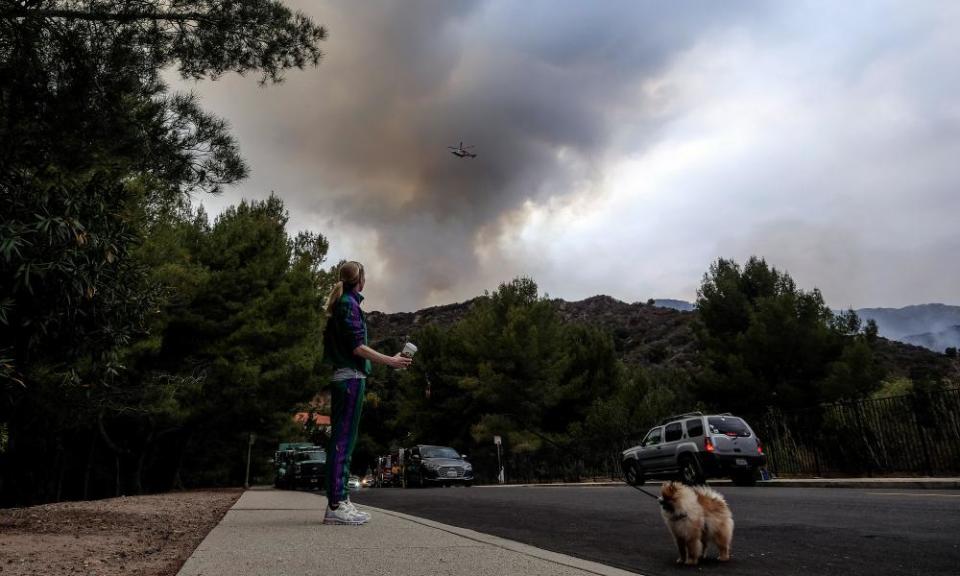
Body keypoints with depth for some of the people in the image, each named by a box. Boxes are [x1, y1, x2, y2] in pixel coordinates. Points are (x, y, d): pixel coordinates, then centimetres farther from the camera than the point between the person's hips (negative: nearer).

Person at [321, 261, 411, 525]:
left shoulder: (340, 303, 19)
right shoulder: (350, 303, -9)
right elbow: (357, 347, -16)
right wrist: (390, 361, -10)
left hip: (343, 376, 9)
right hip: (352, 376, -9)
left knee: (343, 439, 9)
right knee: (343, 438, -9)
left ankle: (339, 501, 14)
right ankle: (336, 506, -7)